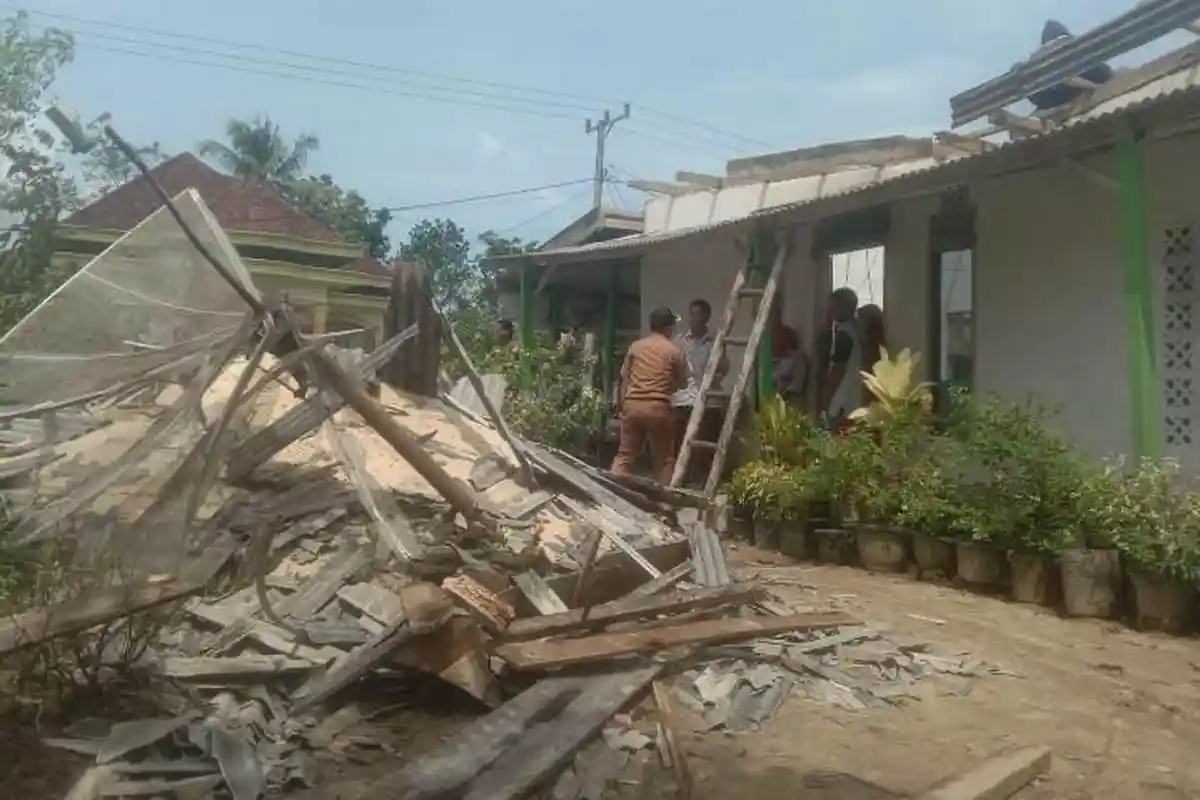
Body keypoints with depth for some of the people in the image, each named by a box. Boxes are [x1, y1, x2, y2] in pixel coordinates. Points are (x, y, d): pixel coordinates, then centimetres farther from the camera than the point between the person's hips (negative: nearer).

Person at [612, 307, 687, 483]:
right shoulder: (674, 350, 3)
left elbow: (624, 379, 10)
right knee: (664, 458, 9)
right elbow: (682, 383, 12)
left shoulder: (635, 346, 11)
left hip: (632, 404, 3)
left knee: (625, 454, 9)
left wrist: (621, 405, 16)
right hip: (658, 407, -3)